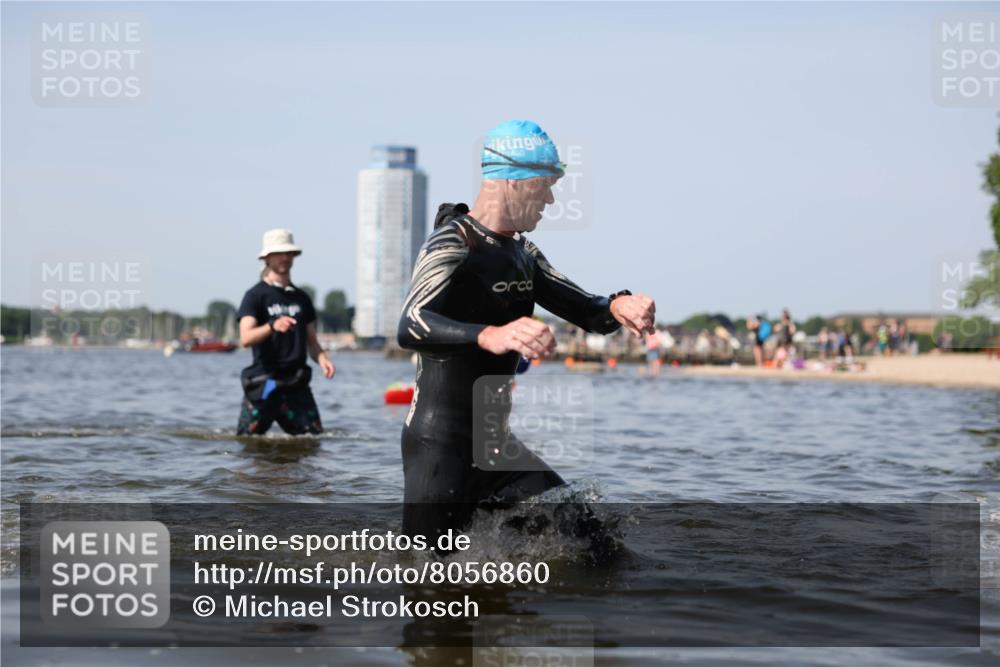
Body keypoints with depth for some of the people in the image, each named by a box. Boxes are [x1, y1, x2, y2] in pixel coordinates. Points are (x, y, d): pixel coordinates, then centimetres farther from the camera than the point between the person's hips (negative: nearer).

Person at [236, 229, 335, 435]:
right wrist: (272, 326, -33)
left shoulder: (301, 298, 16)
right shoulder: (256, 295, -1)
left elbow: (311, 341, 17)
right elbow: (245, 339, -15)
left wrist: (322, 359, -5)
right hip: (264, 383, -4)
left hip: (296, 384, 4)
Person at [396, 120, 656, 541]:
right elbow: (411, 327, -33)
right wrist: (491, 336, -51)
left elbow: (585, 312, 12)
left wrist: (618, 306, -13)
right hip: (438, 444, -8)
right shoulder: (451, 245, -16)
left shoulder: (522, 254, 12)